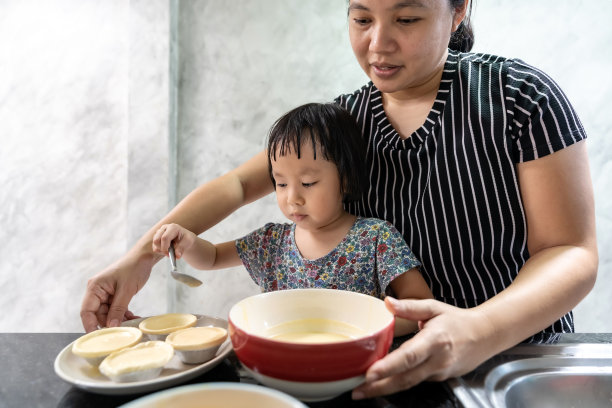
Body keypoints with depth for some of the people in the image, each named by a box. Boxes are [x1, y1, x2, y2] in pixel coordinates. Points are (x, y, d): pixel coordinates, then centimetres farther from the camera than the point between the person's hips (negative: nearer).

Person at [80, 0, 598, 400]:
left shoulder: (520, 95, -12)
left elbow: (572, 253, -13)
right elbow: (239, 184, 0)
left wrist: (480, 331, -32)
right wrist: (142, 256, -13)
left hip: (521, 353, -2)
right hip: (392, 358, 3)